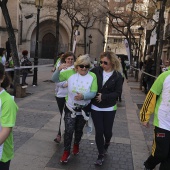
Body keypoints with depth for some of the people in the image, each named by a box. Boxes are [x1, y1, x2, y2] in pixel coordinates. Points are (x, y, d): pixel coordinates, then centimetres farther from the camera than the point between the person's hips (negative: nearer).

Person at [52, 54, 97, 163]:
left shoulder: (92, 76, -16)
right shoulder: (70, 73, -12)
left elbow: (93, 93, -19)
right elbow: (55, 79, -8)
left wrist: (83, 96, -39)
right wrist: (59, 70, -27)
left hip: (84, 109, 1)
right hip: (70, 108, 0)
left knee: (79, 130, 20)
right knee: (69, 130, -5)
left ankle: (76, 145, 49)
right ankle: (66, 152, 16)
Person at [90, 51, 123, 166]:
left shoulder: (117, 76, -7)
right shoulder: (96, 71, -6)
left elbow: (118, 93, -10)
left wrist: (103, 97, -20)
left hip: (109, 108, 0)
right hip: (96, 107, 0)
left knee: (107, 131, 9)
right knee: (99, 131, 3)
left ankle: (106, 144, 45)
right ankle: (101, 155, 23)